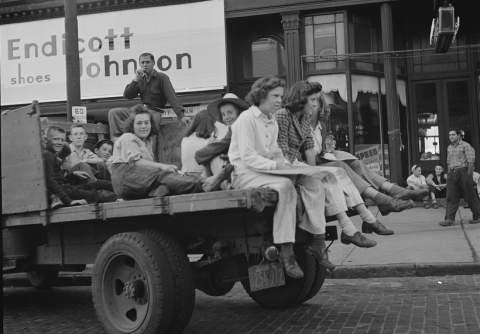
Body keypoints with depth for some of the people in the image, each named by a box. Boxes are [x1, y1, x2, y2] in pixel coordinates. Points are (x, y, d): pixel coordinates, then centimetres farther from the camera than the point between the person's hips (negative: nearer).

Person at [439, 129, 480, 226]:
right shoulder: (449, 148, 15)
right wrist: (449, 174, 13)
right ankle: (449, 219, -8)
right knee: (451, 197, -4)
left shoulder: (465, 146, -5)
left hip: (463, 171, -6)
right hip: (452, 173, 6)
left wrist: (469, 175, -15)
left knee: (470, 196, 3)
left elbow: (471, 161, -10)